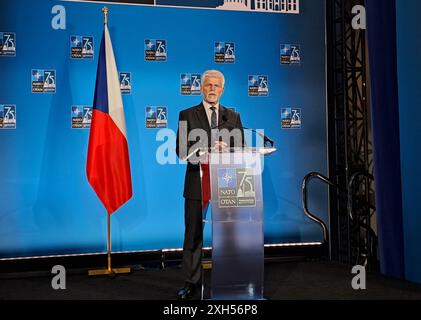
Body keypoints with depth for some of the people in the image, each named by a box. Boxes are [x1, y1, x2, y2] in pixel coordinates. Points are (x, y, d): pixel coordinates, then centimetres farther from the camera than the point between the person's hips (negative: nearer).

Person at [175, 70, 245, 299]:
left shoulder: (233, 117, 13)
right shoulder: (187, 115, 6)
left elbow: (241, 149, 7)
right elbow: (181, 150, -3)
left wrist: (225, 150, -14)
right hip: (197, 182, -2)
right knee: (193, 235, 1)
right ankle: (191, 283, 10)